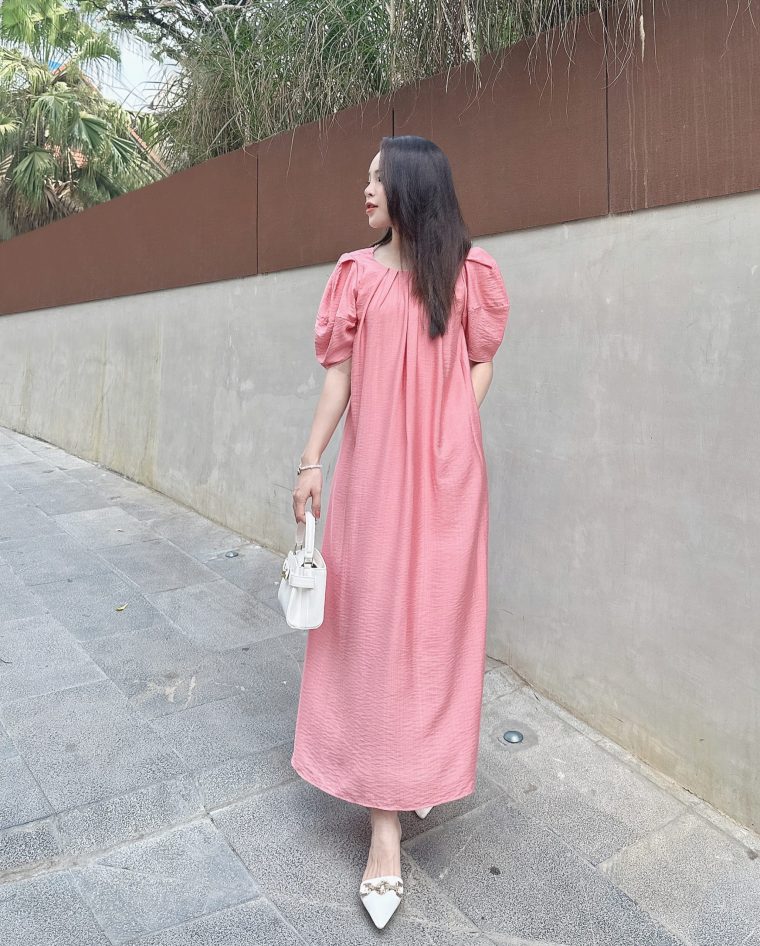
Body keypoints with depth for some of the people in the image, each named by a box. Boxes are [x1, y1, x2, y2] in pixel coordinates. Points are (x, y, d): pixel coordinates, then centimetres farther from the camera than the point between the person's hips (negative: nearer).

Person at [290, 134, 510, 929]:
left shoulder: (468, 270, 4)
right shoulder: (356, 273, 8)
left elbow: (480, 363, 6)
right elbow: (338, 373, 7)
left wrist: (450, 437, -7)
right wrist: (311, 462, 3)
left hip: (444, 471, -1)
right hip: (371, 467, 1)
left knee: (433, 613, 5)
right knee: (372, 617, 1)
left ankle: (420, 768, 28)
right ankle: (387, 819, 12)